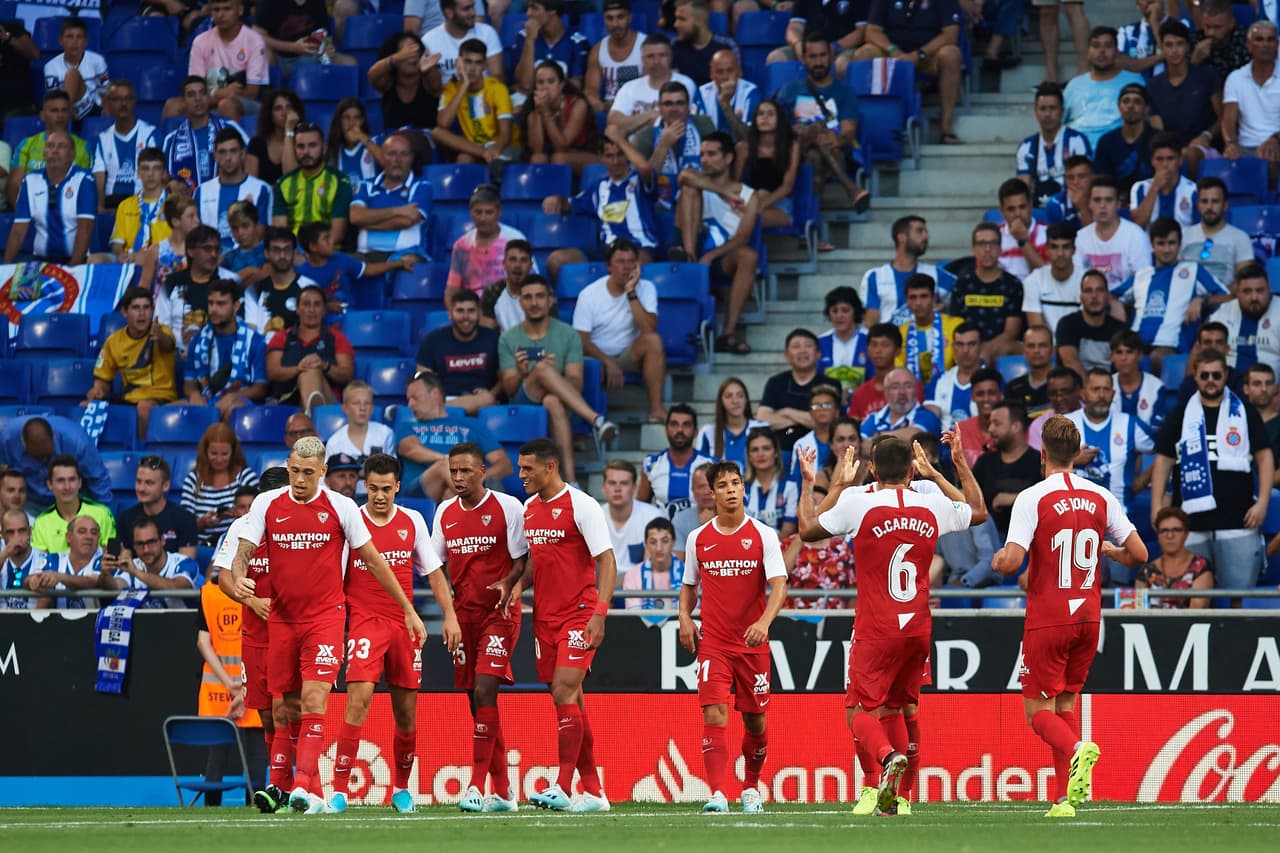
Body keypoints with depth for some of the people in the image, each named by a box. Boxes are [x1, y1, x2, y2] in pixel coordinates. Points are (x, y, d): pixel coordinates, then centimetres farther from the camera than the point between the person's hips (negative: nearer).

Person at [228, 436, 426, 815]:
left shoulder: (340, 507, -2)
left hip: (325, 617, -3)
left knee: (314, 699, -18)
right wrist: (239, 577, -22)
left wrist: (408, 609, 9)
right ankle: (313, 792, 14)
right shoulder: (266, 504, 4)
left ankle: (303, 785, -26)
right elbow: (242, 553, 3)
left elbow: (373, 560, 6)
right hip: (282, 619, 3)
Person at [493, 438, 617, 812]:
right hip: (544, 616, 8)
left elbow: (606, 561, -13)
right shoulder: (529, 508, 12)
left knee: (564, 693, -17)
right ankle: (593, 792, 11)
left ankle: (562, 789, -18)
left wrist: (599, 614, -22)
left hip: (578, 614, -8)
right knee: (570, 703, 7)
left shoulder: (581, 506, -11)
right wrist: (513, 584, 3)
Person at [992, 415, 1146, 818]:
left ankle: (1077, 749, -29)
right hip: (1088, 616, 5)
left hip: (1047, 620, -5)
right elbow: (1138, 553, 3)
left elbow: (1011, 562, -20)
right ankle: (1067, 797, 6)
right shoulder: (1101, 497, 2)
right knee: (1066, 703, 16)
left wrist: (997, 559, 4)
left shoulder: (1032, 498, -12)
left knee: (1038, 710, 2)